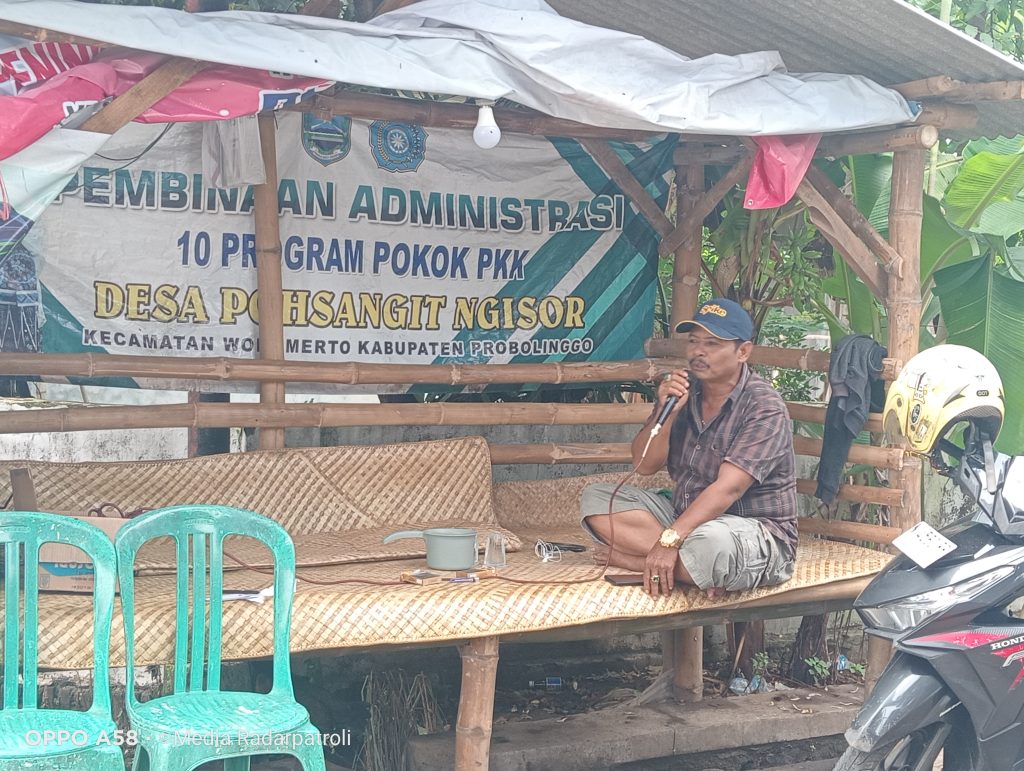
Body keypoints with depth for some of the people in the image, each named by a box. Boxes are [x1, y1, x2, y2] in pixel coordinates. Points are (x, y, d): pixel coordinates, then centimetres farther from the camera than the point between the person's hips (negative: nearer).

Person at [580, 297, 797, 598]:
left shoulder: (764, 408, -15)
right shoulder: (682, 389, 5)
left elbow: (727, 488, -25)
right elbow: (644, 465, 3)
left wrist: (670, 540, -33)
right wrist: (666, 412, -15)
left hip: (755, 532, -8)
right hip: (685, 515, 8)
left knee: (712, 542, -42)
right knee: (595, 499, -7)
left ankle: (629, 558, -14)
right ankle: (697, 568, -20)